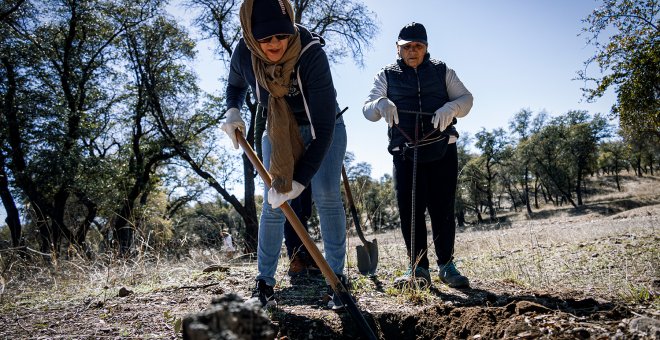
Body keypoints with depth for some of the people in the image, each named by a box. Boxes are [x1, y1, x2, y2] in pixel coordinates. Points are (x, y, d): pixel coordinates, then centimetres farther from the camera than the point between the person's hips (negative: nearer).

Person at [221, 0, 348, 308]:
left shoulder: (311, 54, -35)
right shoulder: (244, 53, -22)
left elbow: (324, 126, -35)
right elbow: (235, 86, 5)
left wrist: (300, 180, -37)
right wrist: (233, 111, -17)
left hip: (324, 131, -2)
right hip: (277, 132, 3)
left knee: (327, 197, -14)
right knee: (272, 203, -3)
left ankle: (336, 277, -1)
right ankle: (264, 283, 7)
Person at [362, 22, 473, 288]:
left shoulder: (442, 72, 14)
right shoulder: (386, 76, 11)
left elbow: (466, 98, 8)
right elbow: (367, 109, 1)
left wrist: (452, 107, -16)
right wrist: (380, 104, -23)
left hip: (442, 151, 0)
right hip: (405, 153, 0)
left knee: (442, 209, 0)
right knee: (409, 210, -4)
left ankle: (446, 265, 13)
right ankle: (418, 267, 6)